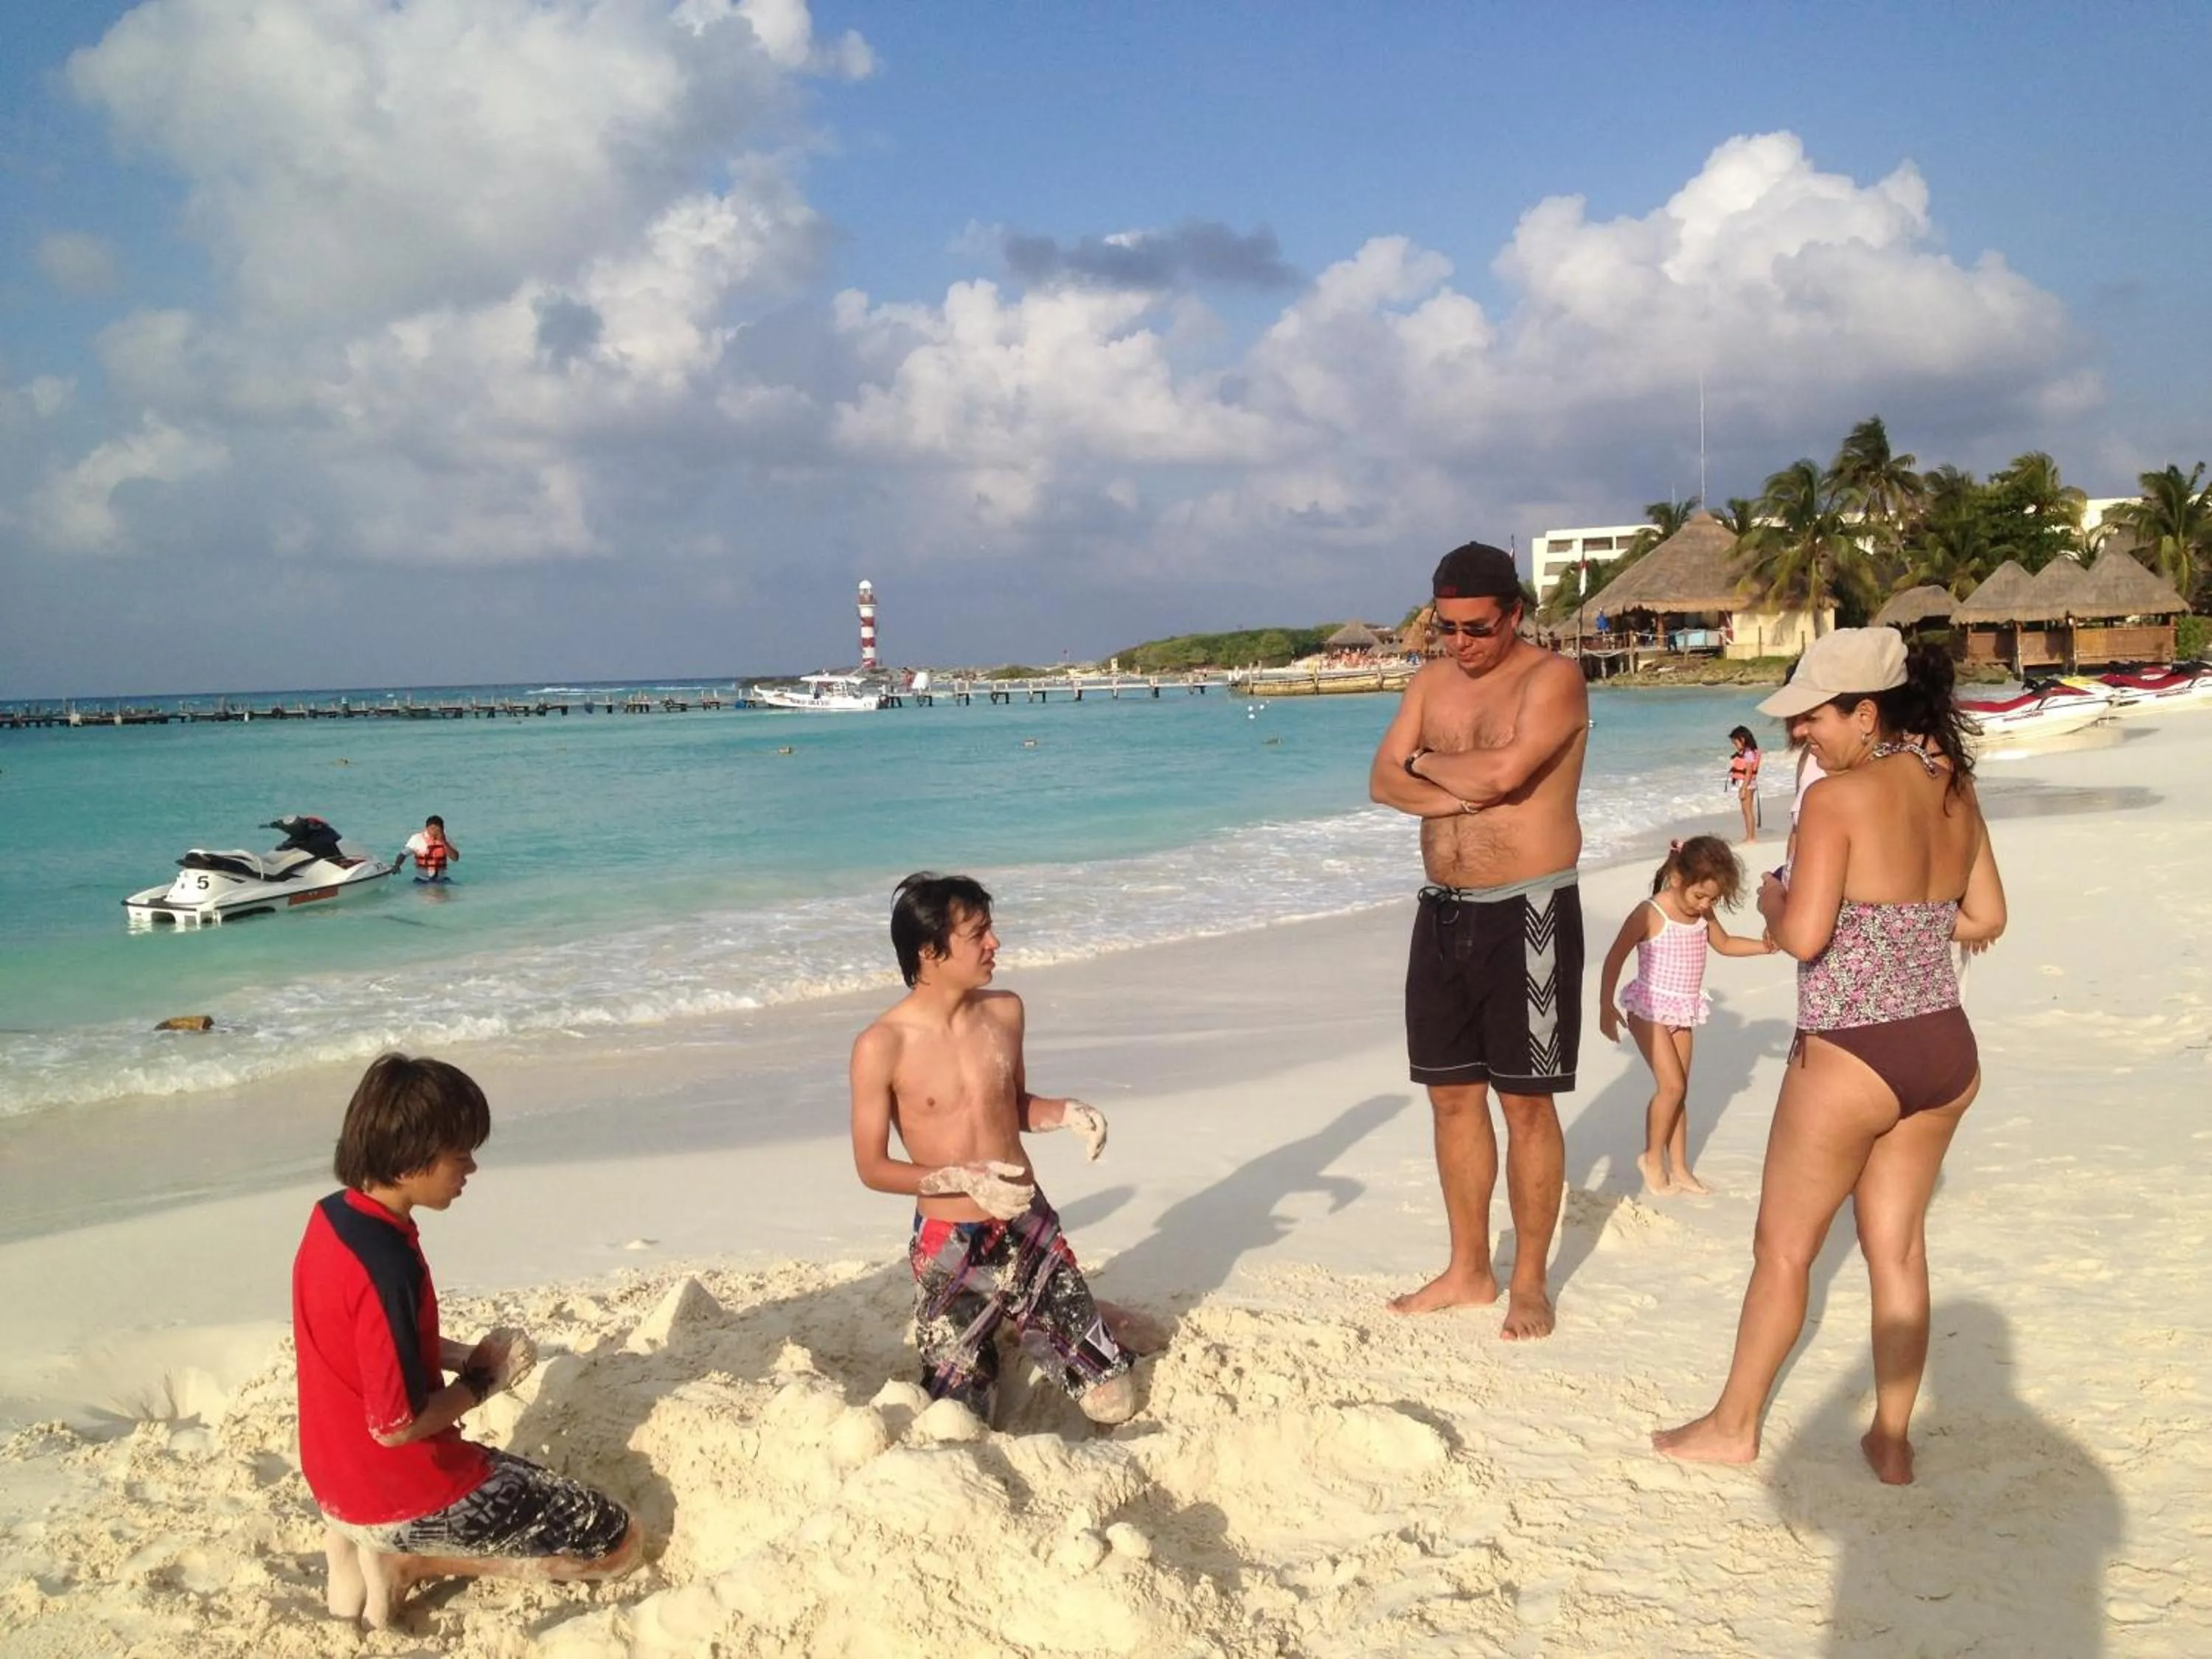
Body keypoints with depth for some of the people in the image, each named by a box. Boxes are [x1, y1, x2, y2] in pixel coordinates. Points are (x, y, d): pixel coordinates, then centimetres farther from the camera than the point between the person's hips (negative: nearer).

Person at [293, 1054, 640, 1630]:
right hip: (403, 1495, -9)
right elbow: (397, 1425, -26)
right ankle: (408, 1558, -2)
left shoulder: (333, 1215, -1)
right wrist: (484, 1379, -9)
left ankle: (367, 1541, 12)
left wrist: (457, 1355, 2)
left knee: (540, 1487, 32)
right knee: (617, 1541, 1)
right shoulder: (387, 1265, -30)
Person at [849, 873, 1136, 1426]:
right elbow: (872, 1168, -10)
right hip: (950, 1249, -3)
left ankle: (1018, 1329, 32)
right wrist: (966, 1179, -23)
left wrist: (1067, 1112, -7)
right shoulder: (881, 1047, -16)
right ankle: (980, 1356, 38)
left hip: (1029, 1231, 4)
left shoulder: (1005, 1012, -2)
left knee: (1115, 1404, 5)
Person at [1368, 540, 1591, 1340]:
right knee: (1452, 1095, 12)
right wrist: (1465, 796, -15)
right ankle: (1468, 1270, 25)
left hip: (1527, 913, -6)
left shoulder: (1553, 677, -10)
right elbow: (1384, 781, 1)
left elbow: (1505, 770, -25)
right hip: (1444, 911, 7)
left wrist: (1427, 762, -7)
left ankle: (1529, 1281, 15)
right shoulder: (1432, 681, 10)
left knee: (1526, 1102, 1)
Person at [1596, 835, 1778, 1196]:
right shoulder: (1650, 914, -19)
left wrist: (1764, 946, 5)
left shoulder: (1703, 914, 2)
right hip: (1650, 1009, -7)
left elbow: (1725, 944, 21)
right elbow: (1615, 957, -15)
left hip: (1684, 1012, 7)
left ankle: (1679, 1169, 16)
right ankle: (1652, 1157, 5)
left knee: (1679, 1090, 9)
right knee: (1672, 1085, -13)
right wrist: (1606, 1006, -16)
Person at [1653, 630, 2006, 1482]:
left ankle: (1734, 1426, 26)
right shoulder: (1956, 793, 4)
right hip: (1946, 1052, 7)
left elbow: (1804, 936, -22)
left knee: (1784, 1247, 10)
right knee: (1898, 1246, 17)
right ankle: (1892, 1440, 26)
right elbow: (1986, 918, 13)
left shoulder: (1837, 797, -18)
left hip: (1852, 1058, -7)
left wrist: (1771, 900, -2)